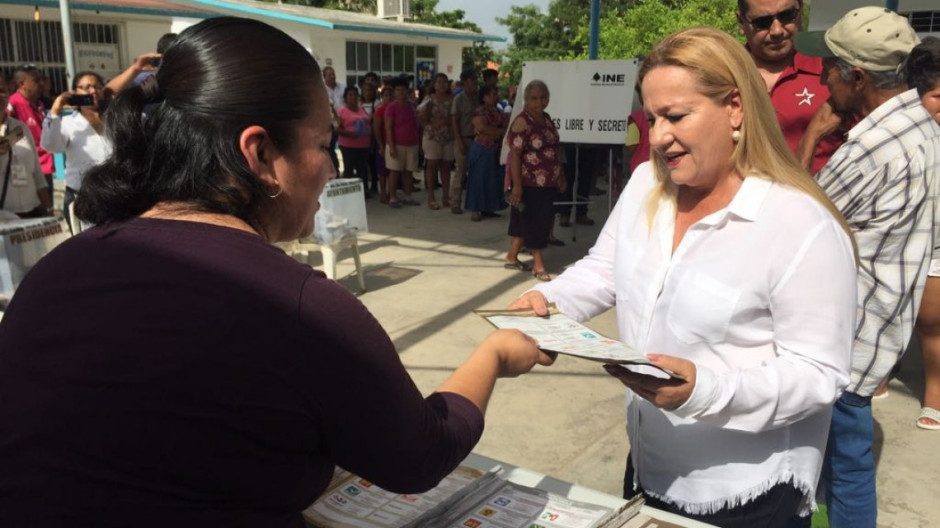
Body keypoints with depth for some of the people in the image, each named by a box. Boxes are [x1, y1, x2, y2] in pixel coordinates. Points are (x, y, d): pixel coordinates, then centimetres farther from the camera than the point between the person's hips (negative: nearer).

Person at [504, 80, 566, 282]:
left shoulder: (547, 119, 10)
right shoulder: (522, 122, -14)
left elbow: (554, 149, 19)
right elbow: (514, 154, -19)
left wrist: (560, 176, 18)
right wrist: (516, 185, -23)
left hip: (547, 182, 8)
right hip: (529, 183, -8)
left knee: (523, 220, 15)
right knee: (534, 220, -1)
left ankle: (512, 257, 27)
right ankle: (538, 264, 9)